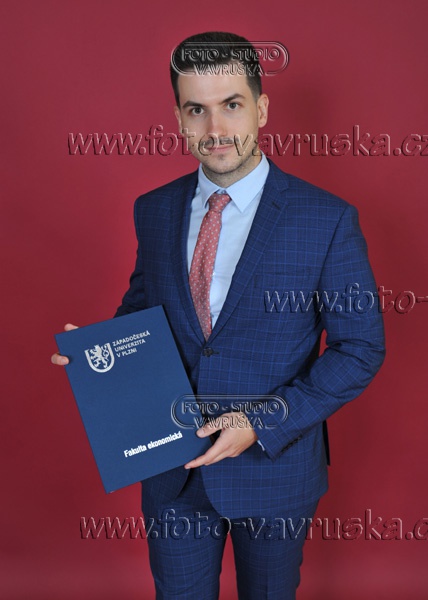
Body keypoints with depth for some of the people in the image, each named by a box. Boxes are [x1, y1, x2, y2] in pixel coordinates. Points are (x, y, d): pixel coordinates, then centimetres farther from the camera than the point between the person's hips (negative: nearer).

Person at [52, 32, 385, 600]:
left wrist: (263, 423, -19)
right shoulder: (154, 211, -2)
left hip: (274, 463, -2)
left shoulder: (328, 220, -15)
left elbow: (361, 346, -11)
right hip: (173, 466, 3)